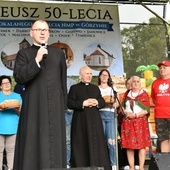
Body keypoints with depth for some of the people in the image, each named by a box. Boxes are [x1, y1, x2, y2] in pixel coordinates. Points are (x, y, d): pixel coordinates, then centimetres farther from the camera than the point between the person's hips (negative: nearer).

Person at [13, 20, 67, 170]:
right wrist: (37, 60, -15)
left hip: (55, 106, 3)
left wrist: (64, 103, 11)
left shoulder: (59, 53, 15)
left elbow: (63, 80, 16)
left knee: (55, 144, 3)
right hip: (34, 106, -2)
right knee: (33, 144, -4)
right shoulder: (24, 54, 6)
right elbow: (19, 78, -8)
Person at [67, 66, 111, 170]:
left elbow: (103, 102, 14)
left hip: (95, 120, 4)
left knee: (96, 144, 0)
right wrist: (83, 103, -15)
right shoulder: (74, 88, 5)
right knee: (81, 146, -4)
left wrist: (97, 102, -8)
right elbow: (69, 103, -6)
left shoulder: (96, 88, 19)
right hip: (80, 122, -4)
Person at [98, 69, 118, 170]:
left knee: (111, 141, -8)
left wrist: (112, 103, -5)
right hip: (100, 115, -1)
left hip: (111, 115, 1)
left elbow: (117, 104, 16)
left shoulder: (113, 89, 19)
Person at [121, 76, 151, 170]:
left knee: (141, 144, -4)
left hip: (140, 121, -3)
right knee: (129, 146, 1)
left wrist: (135, 115, -14)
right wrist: (126, 112, -5)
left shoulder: (144, 94, 2)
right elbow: (122, 107, 16)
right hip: (128, 122, 3)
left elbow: (146, 110, -5)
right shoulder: (127, 94, 13)